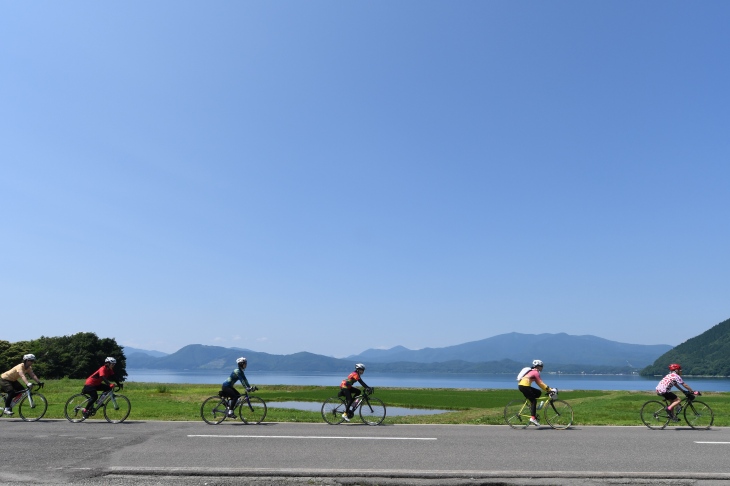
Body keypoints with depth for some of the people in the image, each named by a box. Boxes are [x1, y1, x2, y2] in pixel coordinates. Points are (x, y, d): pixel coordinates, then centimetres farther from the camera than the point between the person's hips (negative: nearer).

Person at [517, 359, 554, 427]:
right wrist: (550, 389, -8)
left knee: (538, 393, 15)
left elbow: (539, 383, 23)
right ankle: (532, 418, -10)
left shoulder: (533, 372, 22)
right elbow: (541, 383, -10)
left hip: (522, 385, 9)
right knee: (533, 401, -6)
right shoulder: (536, 372, -5)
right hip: (524, 386, -9)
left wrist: (547, 390, 17)